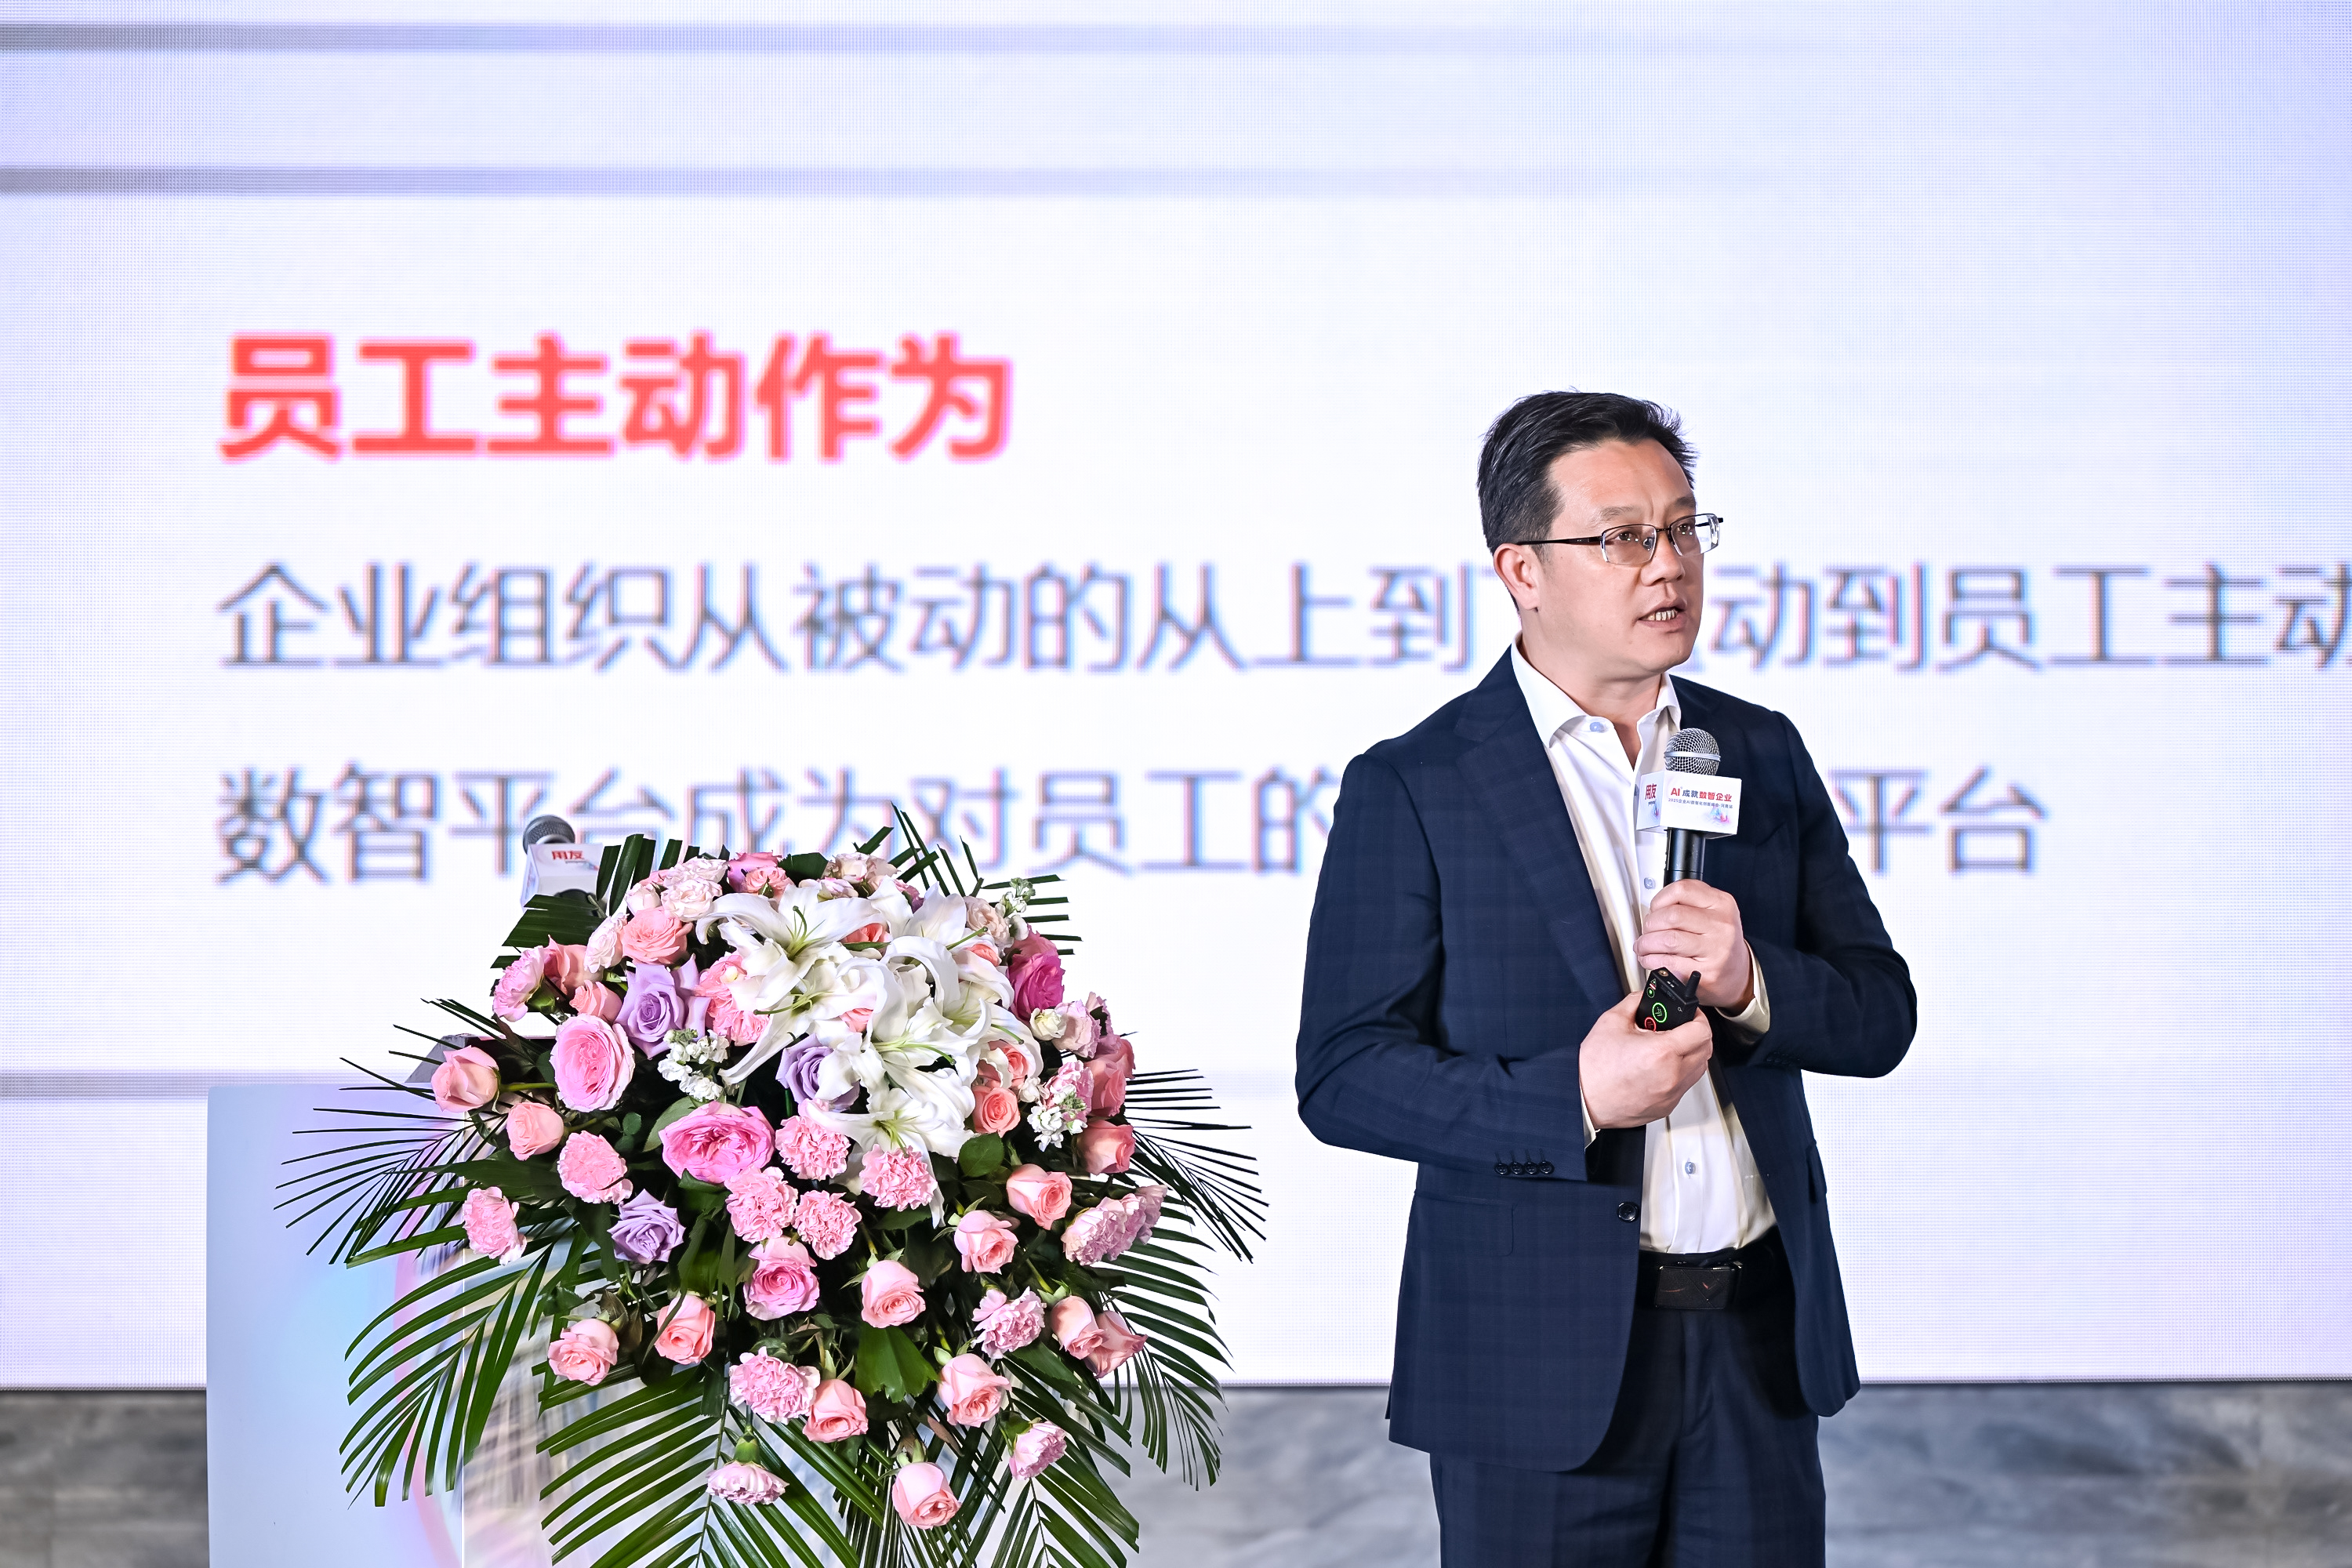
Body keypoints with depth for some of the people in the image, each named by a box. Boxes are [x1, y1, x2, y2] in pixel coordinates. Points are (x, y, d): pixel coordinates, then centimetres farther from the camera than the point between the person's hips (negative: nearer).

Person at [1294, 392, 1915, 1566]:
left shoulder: (1763, 755, 9)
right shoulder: (1411, 790, -5)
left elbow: (1879, 1016, 7)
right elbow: (1342, 1077, -8)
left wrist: (1751, 984, -14)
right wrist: (1569, 1099, -21)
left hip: (1758, 1338, 4)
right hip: (1539, 1366, -4)